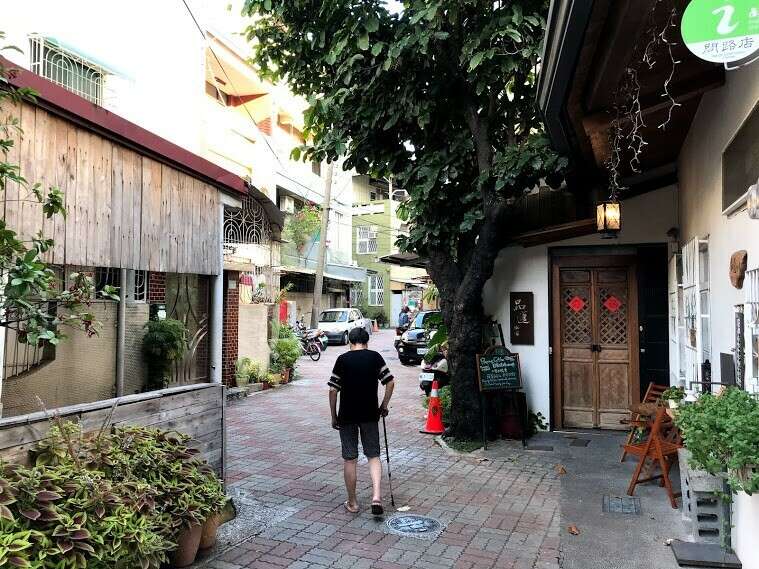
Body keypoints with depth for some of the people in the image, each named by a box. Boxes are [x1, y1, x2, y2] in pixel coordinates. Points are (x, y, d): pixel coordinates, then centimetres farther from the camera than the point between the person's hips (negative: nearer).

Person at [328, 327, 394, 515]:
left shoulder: (342, 359, -2)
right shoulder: (375, 357, 1)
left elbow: (333, 390, -4)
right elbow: (390, 382, -5)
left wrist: (334, 415, 5)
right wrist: (384, 406, 7)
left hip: (346, 415, -1)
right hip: (370, 415, 1)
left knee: (349, 459, 9)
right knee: (373, 455, 12)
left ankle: (352, 503, 18)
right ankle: (376, 496, -5)